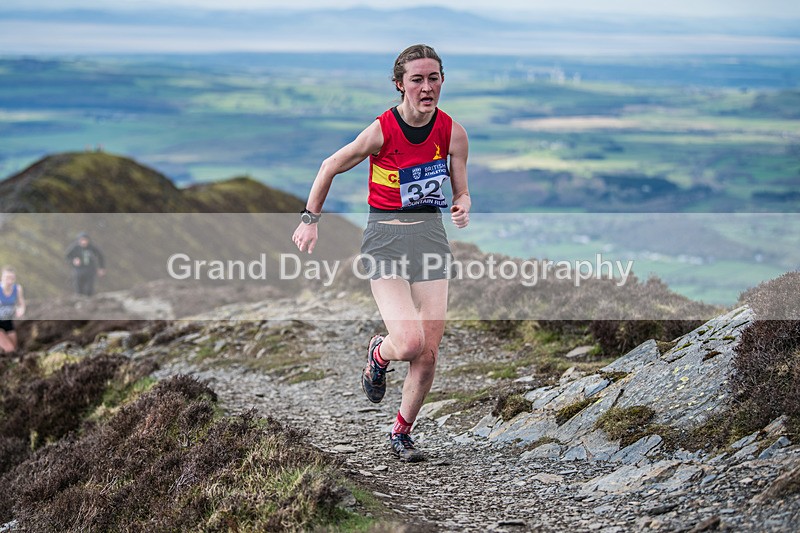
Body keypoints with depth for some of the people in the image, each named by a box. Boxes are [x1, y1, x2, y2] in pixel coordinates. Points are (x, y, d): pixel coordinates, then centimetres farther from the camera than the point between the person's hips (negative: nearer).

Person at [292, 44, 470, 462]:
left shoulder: (453, 132, -3)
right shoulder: (381, 131, -13)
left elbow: (461, 192, 7)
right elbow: (330, 167, 2)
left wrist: (462, 208, -15)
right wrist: (310, 219, 5)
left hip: (431, 235, 4)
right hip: (386, 236, -3)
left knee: (429, 351, 0)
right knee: (409, 342, -19)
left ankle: (402, 432, 22)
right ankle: (377, 356, 19)